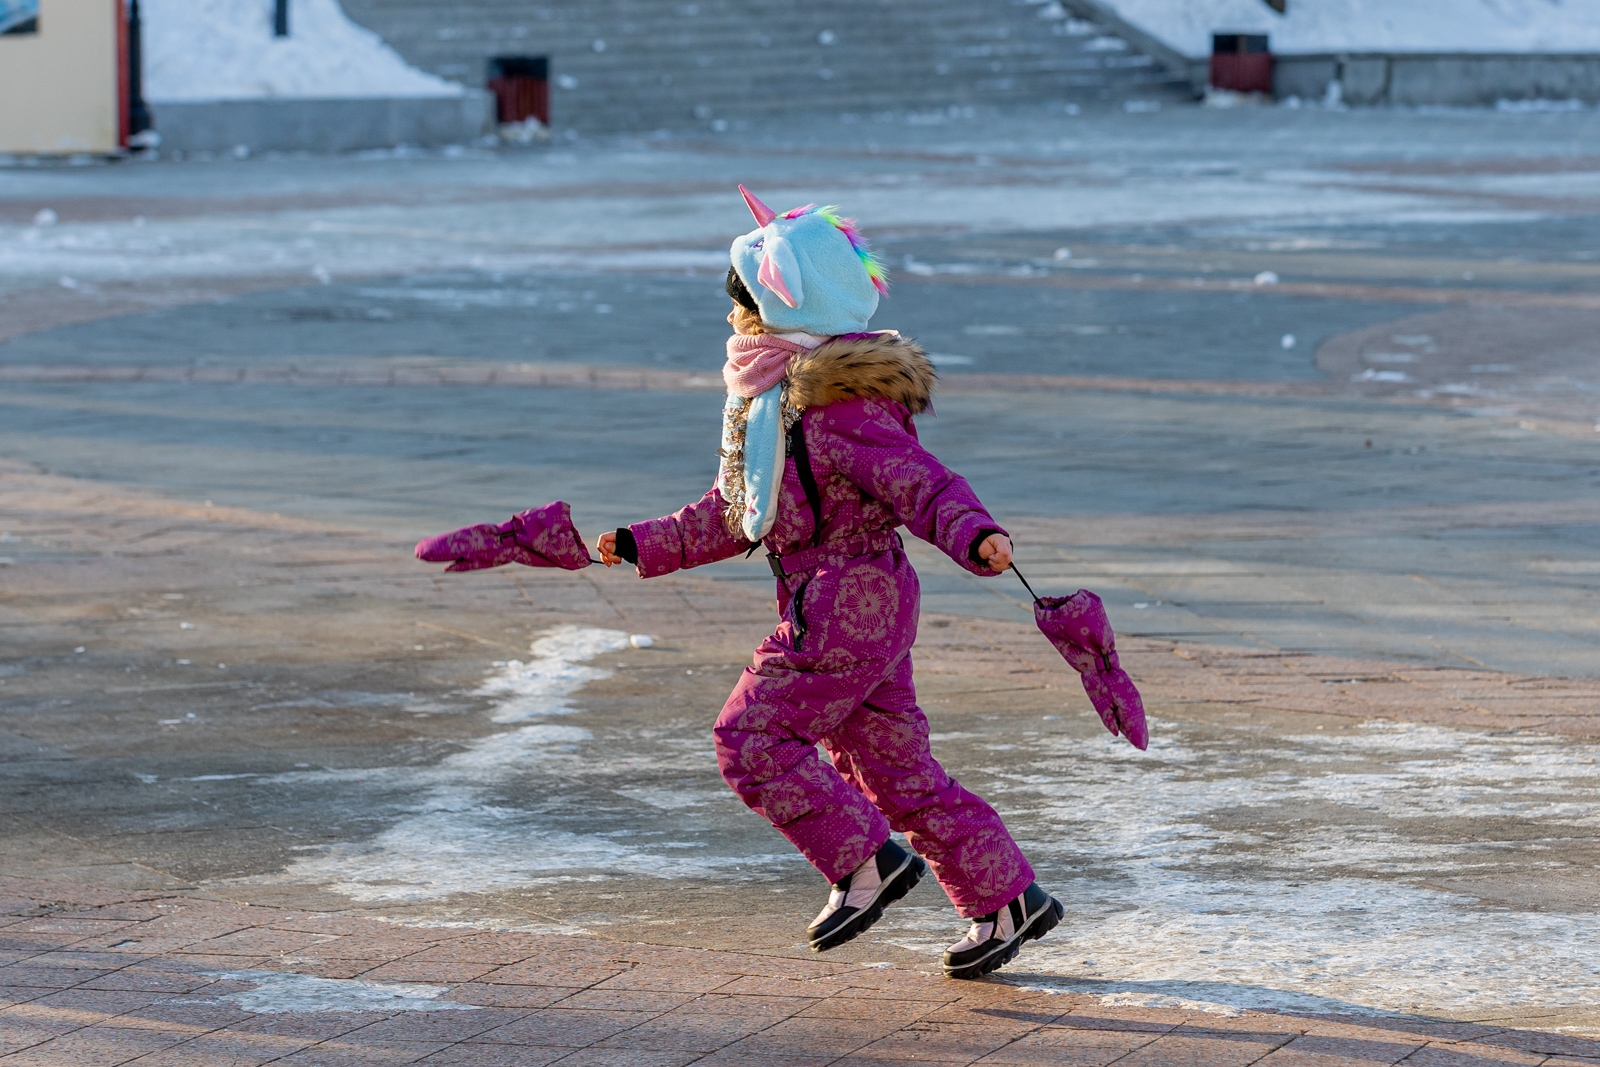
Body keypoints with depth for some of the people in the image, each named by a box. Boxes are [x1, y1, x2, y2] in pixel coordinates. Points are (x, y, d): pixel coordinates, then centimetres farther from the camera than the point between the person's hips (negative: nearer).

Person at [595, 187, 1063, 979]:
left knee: (752, 736, -9)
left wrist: (973, 535, -44)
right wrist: (646, 546, 25)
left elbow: (921, 482, -26)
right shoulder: (767, 400, 13)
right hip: (863, 610, 10)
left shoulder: (835, 408, -19)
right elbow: (734, 513, 23)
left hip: (846, 608, -10)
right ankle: (1006, 898, 17)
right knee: (893, 764, 13)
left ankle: (863, 862, -3)